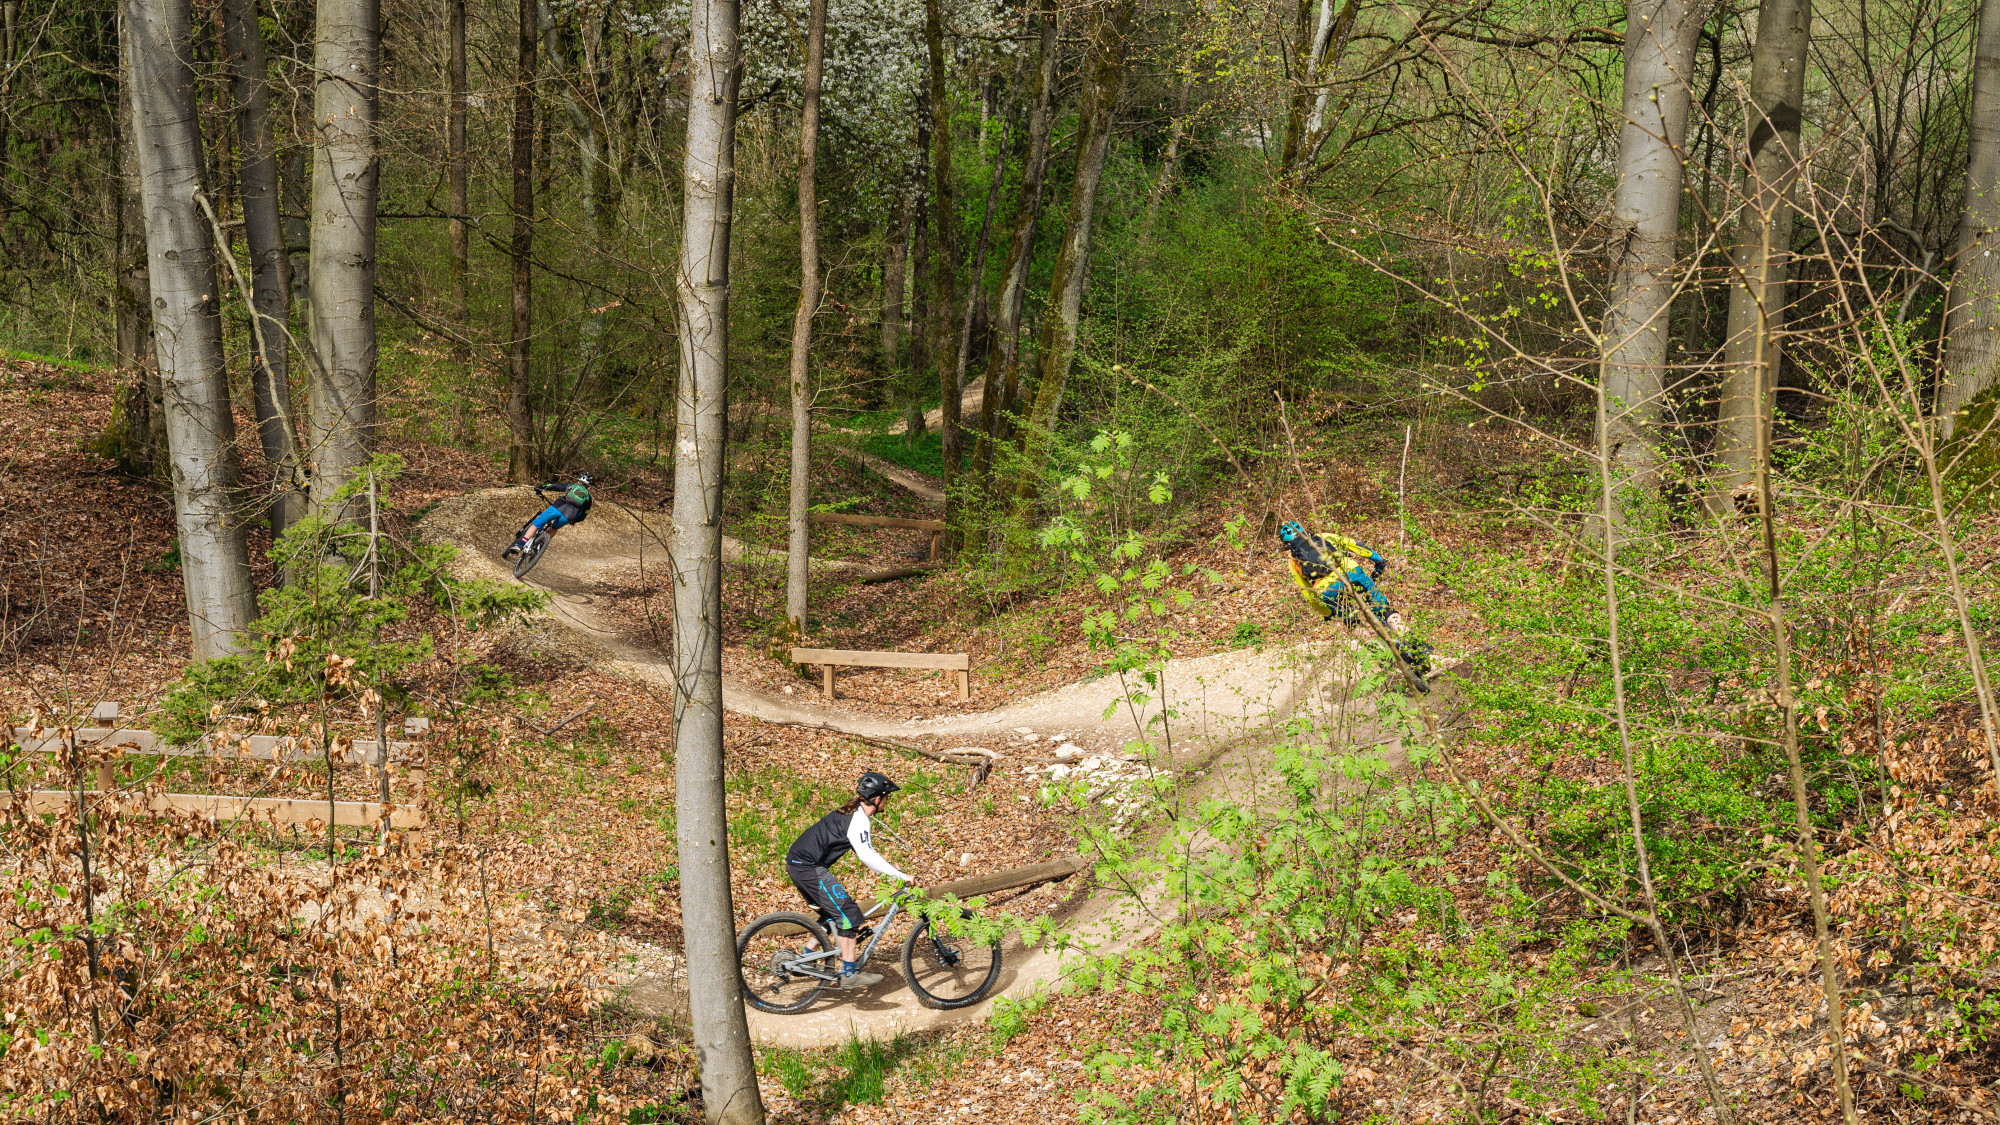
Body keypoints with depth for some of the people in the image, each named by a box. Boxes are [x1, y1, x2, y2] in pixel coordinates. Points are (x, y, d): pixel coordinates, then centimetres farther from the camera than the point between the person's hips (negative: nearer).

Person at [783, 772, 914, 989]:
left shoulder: (852, 813, 16)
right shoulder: (858, 819, -16)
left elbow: (865, 851, 26)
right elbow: (868, 857, -26)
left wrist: (889, 867, 18)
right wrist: (901, 876, -23)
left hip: (797, 863, 10)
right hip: (808, 867, -10)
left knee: (831, 915, 20)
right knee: (848, 913, -8)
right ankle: (850, 974, -7)